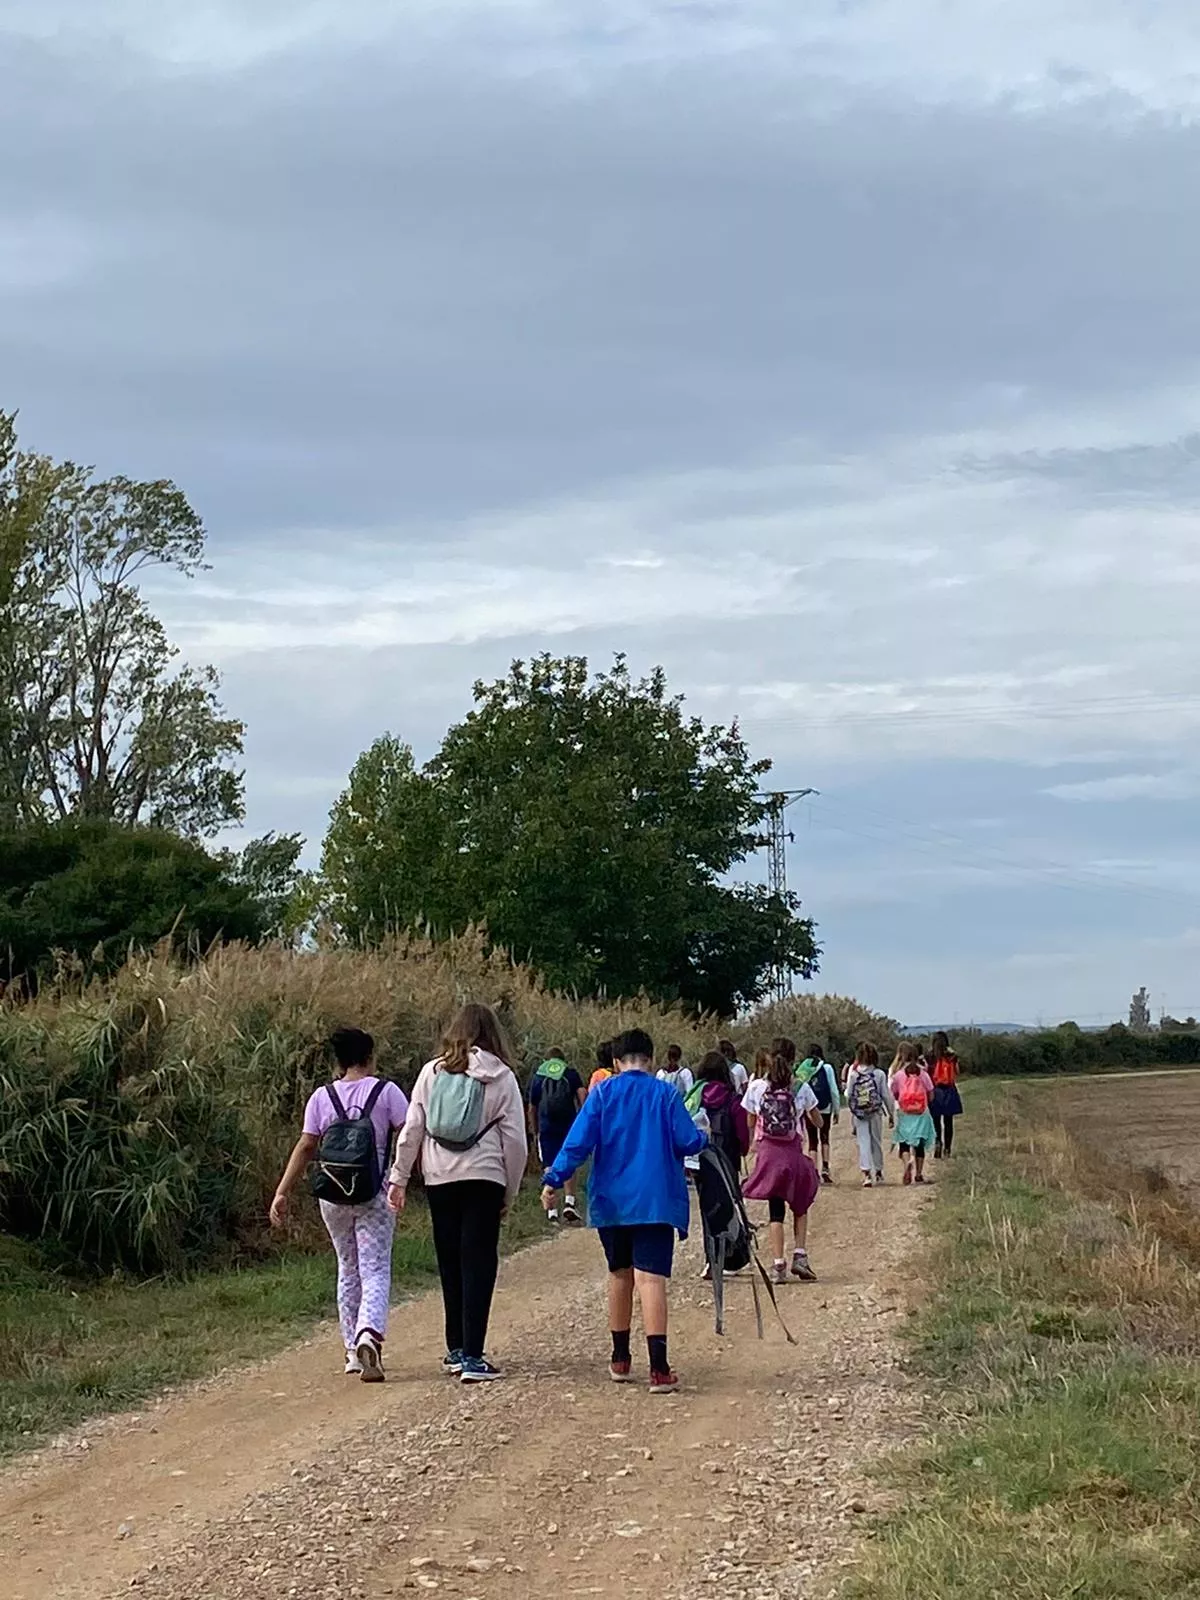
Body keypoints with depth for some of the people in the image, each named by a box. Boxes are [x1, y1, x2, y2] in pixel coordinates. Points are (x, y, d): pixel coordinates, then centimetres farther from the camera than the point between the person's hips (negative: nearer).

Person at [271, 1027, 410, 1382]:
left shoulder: (321, 1097, 4)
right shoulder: (386, 1092, -2)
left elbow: (305, 1146, -1)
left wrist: (283, 1192, -1)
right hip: (374, 1195, -3)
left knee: (348, 1270, 18)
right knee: (375, 1272, -4)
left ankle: (353, 1351, 21)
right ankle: (369, 1333, -30)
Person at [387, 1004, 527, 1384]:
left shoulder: (432, 1073, 5)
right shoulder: (501, 1078, 0)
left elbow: (411, 1130, 4)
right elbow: (515, 1141, 0)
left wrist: (399, 1178, 11)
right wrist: (510, 1194, 8)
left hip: (439, 1180, 3)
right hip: (484, 1179, -3)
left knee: (451, 1265, 14)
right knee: (478, 1265, -1)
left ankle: (456, 1349, 21)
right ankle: (472, 1357, -7)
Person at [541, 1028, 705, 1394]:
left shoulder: (602, 1093, 3)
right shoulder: (666, 1093, -1)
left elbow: (579, 1141, -6)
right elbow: (688, 1142, -3)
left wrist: (554, 1179, -3)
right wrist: (702, 1137, 18)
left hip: (611, 1201, 2)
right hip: (655, 1200, -2)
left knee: (620, 1274, 19)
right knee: (651, 1278, -10)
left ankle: (621, 1360, 27)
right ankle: (659, 1369, -21)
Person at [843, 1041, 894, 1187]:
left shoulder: (853, 1073, -5)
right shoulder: (879, 1074, -7)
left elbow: (849, 1095, -2)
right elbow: (886, 1095, -3)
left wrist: (851, 1110, 14)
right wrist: (891, 1114, 7)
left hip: (859, 1114, 0)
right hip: (876, 1113, 0)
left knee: (863, 1142, 1)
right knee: (876, 1141, 16)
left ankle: (866, 1173, -14)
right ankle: (878, 1171, 31)